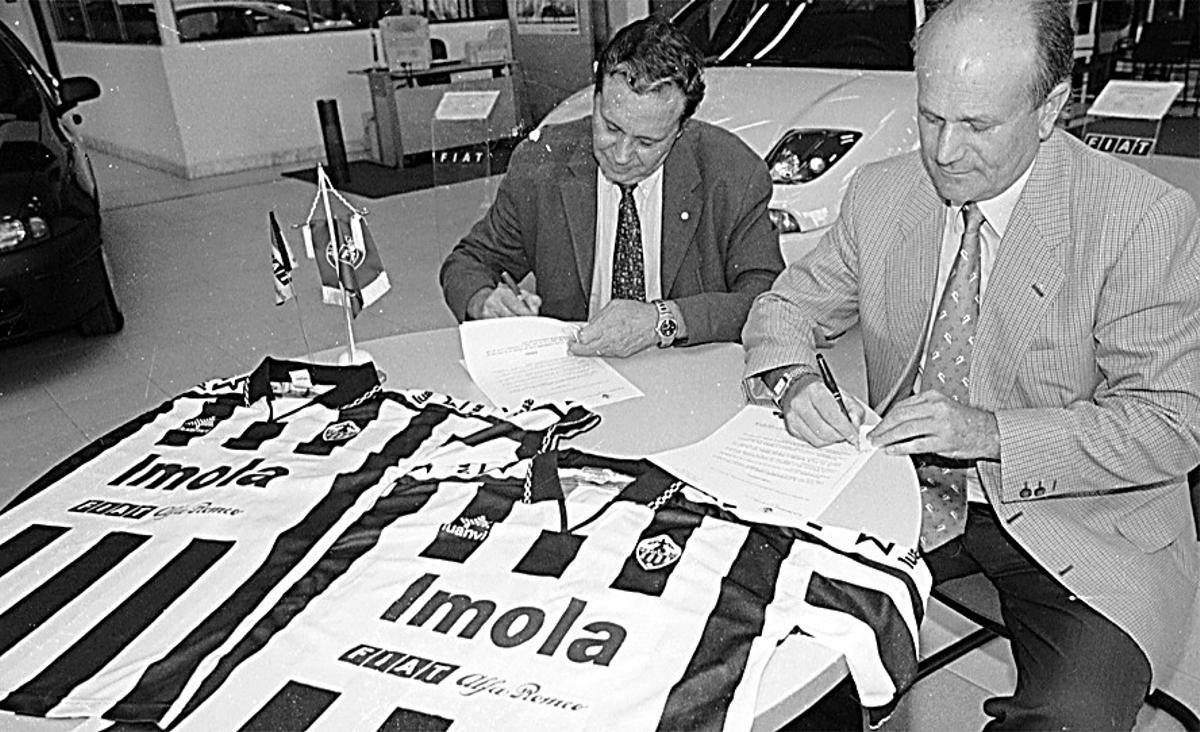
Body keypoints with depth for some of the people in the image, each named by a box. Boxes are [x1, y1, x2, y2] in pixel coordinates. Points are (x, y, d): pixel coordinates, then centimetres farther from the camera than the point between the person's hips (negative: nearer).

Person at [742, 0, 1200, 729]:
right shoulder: (882, 192, -2)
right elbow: (787, 307, 8)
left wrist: (988, 432, -28)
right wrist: (793, 379, -16)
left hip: (1085, 520, -3)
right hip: (911, 496, 4)